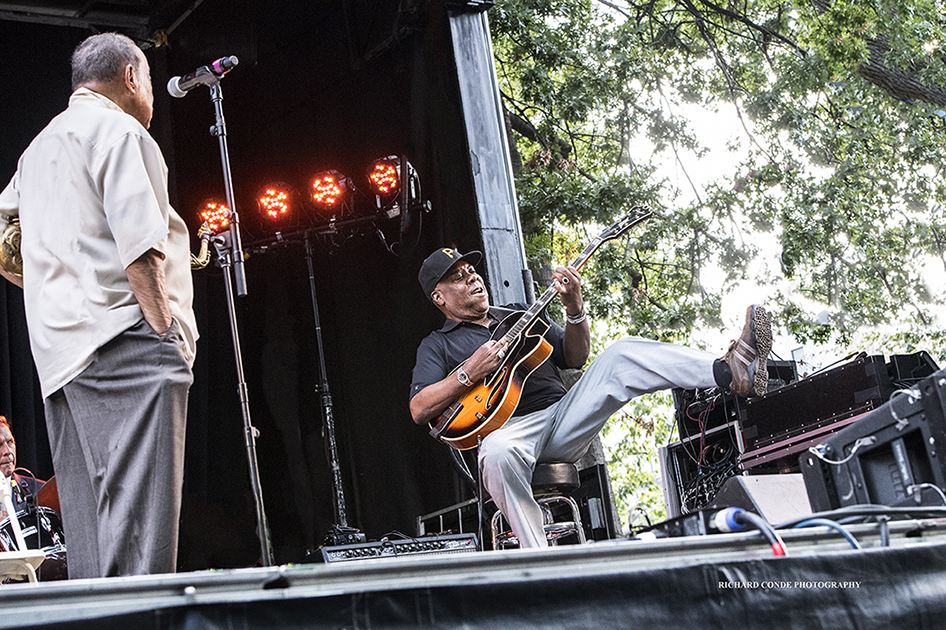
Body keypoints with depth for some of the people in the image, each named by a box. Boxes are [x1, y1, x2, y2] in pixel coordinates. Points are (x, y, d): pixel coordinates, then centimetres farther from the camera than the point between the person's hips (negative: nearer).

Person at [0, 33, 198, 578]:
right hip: (124, 340, -9)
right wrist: (167, 333, -16)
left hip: (59, 350, 9)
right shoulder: (118, 131, -3)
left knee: (90, 530, 7)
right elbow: (139, 251, -15)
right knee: (139, 522, -14)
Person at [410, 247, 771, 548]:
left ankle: (730, 372, -32)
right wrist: (470, 373, -13)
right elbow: (419, 410, -2)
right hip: (511, 427, -4)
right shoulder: (437, 345, 13)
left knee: (624, 354, -16)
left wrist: (574, 309, 0)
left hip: (566, 416, 4)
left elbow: (574, 358, 18)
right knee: (497, 452, -42)